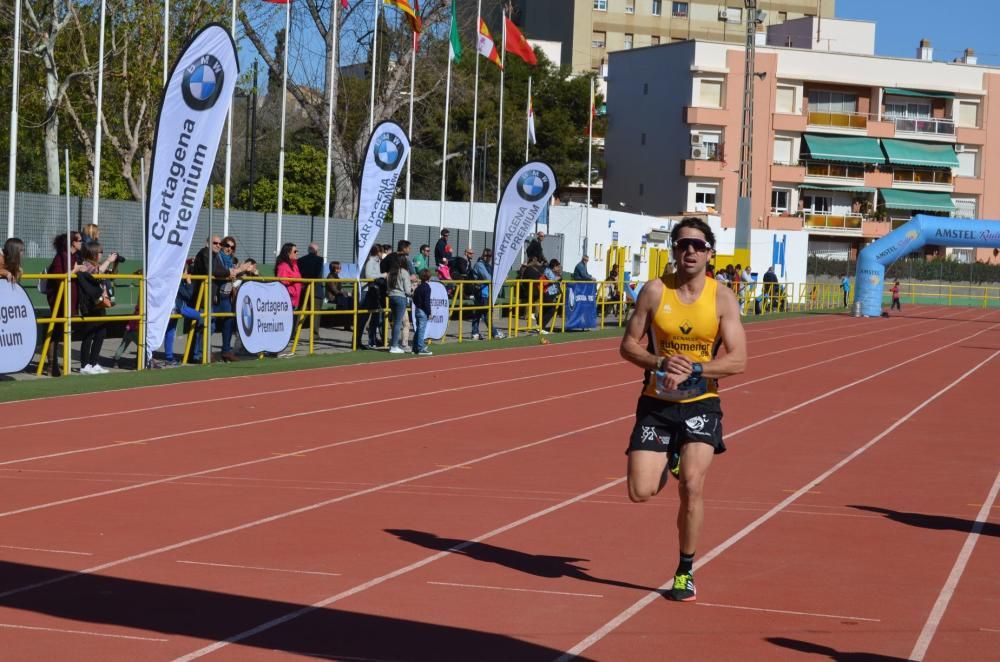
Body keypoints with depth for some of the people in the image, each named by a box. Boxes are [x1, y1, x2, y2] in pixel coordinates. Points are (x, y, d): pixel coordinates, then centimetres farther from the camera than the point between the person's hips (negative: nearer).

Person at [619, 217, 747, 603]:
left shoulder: (722, 298, -6)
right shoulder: (655, 292, -4)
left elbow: (738, 360, -9)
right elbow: (628, 345, -1)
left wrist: (692, 369, -22)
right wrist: (660, 363, -19)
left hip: (700, 405, -1)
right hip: (656, 402, 1)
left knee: (692, 486, -16)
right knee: (640, 493, -8)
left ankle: (685, 573, 3)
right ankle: (668, 463, 31)